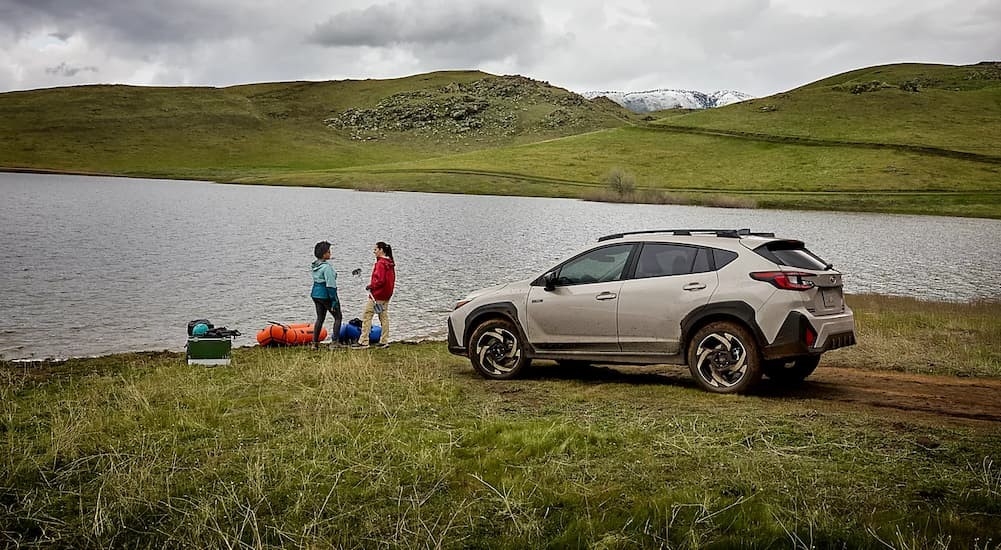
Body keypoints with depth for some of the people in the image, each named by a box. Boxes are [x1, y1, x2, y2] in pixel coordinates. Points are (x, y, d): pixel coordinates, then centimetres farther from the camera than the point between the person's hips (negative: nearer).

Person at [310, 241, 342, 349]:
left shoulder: (314, 265, 7)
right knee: (338, 317, 6)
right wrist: (334, 300, -17)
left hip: (315, 294, 8)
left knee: (320, 318, 16)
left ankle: (315, 343, 15)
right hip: (326, 295, -8)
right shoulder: (326, 267, -20)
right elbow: (330, 285, -21)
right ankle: (334, 341, 1)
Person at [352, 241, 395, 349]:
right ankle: (384, 341, 14)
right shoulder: (390, 263, 10)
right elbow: (391, 279, 15)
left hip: (377, 295, -9)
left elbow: (380, 280, -24)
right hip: (387, 294, 9)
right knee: (384, 317, 13)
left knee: (366, 317, -4)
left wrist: (370, 286, -11)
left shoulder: (380, 263, -18)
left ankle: (363, 342, -5)